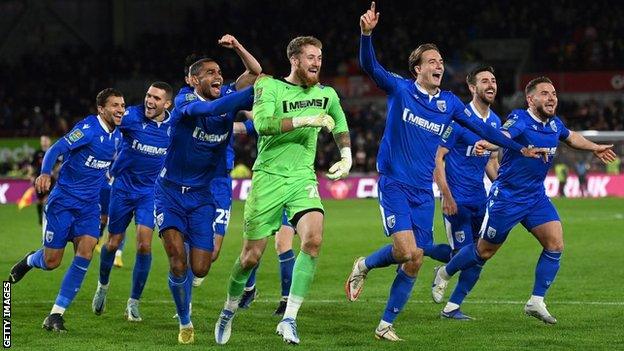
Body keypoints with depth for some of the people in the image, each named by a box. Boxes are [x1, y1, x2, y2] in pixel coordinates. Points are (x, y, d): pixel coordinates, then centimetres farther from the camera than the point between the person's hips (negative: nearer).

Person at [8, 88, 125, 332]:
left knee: (85, 251, -17)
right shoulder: (88, 128, -15)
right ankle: (30, 260, 39)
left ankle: (56, 315, -10)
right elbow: (57, 149, -23)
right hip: (63, 200, -5)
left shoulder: (117, 136, 6)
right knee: (51, 262, -1)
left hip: (89, 205, 5)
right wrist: (45, 173, -39)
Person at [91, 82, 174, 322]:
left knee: (144, 244, -12)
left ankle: (134, 302, 1)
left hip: (150, 191, 1)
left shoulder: (173, 126, -7)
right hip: (123, 187, -1)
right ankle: (103, 286, 36)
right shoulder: (131, 116, -17)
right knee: (113, 243, 7)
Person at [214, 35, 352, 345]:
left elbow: (340, 126, 30)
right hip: (268, 177, -3)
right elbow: (262, 123, -24)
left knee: (313, 239, -23)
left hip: (303, 179, 3)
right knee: (251, 256, 2)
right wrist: (305, 120, -26)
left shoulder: (326, 94, 9)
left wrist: (346, 157, 16)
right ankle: (229, 311, 30)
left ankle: (289, 319, -18)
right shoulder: (270, 87, -6)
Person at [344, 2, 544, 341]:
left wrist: (519, 148, 16)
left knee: (414, 262, 0)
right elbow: (370, 66, -16)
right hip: (394, 185, -5)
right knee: (407, 251, -20)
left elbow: (482, 128, 17)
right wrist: (366, 33, -33)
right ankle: (364, 265, 11)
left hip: (423, 192, 5)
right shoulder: (399, 89, -3)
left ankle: (386, 324, 12)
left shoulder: (449, 103, 9)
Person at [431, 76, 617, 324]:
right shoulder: (520, 119, -20)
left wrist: (595, 148, 36)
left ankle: (536, 302, 0)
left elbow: (571, 137, 28)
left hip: (536, 197, 6)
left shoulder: (555, 124, 3)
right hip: (507, 197, -6)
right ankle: (444, 274, 32)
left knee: (555, 245, -10)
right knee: (485, 251, 6)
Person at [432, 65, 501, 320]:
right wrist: (446, 196, -19)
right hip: (456, 198, -7)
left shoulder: (495, 121, 9)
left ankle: (452, 306, 13)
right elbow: (438, 158, -13)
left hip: (479, 198, 7)